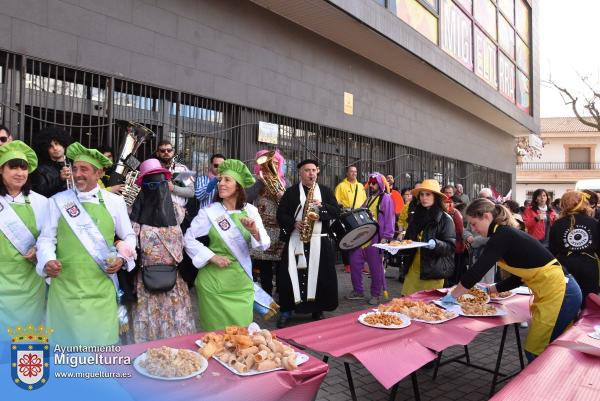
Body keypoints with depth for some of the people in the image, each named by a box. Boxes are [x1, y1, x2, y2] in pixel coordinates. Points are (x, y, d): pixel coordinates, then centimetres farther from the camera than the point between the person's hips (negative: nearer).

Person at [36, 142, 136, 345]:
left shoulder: (115, 202, 3)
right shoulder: (58, 201, 4)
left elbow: (128, 237, 11)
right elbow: (46, 238, 3)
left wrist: (122, 258, -6)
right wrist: (47, 260, -15)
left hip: (101, 288, 0)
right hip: (65, 287, 0)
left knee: (101, 342, 8)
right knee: (66, 341, 11)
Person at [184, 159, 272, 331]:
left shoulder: (250, 210, 0)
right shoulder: (209, 211, -6)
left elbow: (265, 244, -3)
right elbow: (188, 238, -2)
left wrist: (254, 231, -23)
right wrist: (212, 257, -11)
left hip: (242, 280, 2)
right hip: (215, 280, -2)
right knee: (217, 331, 8)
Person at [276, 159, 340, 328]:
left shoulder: (326, 191, 11)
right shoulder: (291, 192, 6)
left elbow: (337, 211, 3)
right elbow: (281, 214, 2)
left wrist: (321, 205, -13)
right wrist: (294, 223, -14)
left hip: (320, 240, 1)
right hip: (296, 240, -1)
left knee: (320, 274, 3)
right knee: (291, 274, -3)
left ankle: (317, 310, 20)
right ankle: (286, 310, 10)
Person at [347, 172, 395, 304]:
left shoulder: (386, 198, -3)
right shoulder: (369, 199, 19)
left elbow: (389, 219, -11)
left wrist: (386, 237, -18)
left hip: (375, 238, -7)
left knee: (375, 266, 2)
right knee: (354, 262, 7)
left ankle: (376, 294, 15)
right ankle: (357, 291, 20)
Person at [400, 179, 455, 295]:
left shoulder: (445, 219, -5)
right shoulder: (415, 216, 11)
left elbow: (450, 247, -9)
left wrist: (436, 244, -27)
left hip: (432, 273, -4)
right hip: (412, 270, 5)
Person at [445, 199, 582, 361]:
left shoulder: (502, 236, -17)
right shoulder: (507, 234, 12)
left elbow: (476, 271, -21)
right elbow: (519, 276, 18)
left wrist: (452, 296, -11)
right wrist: (488, 289, 16)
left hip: (558, 294, -9)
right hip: (558, 292, 9)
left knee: (536, 353, 0)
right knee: (546, 352, 17)